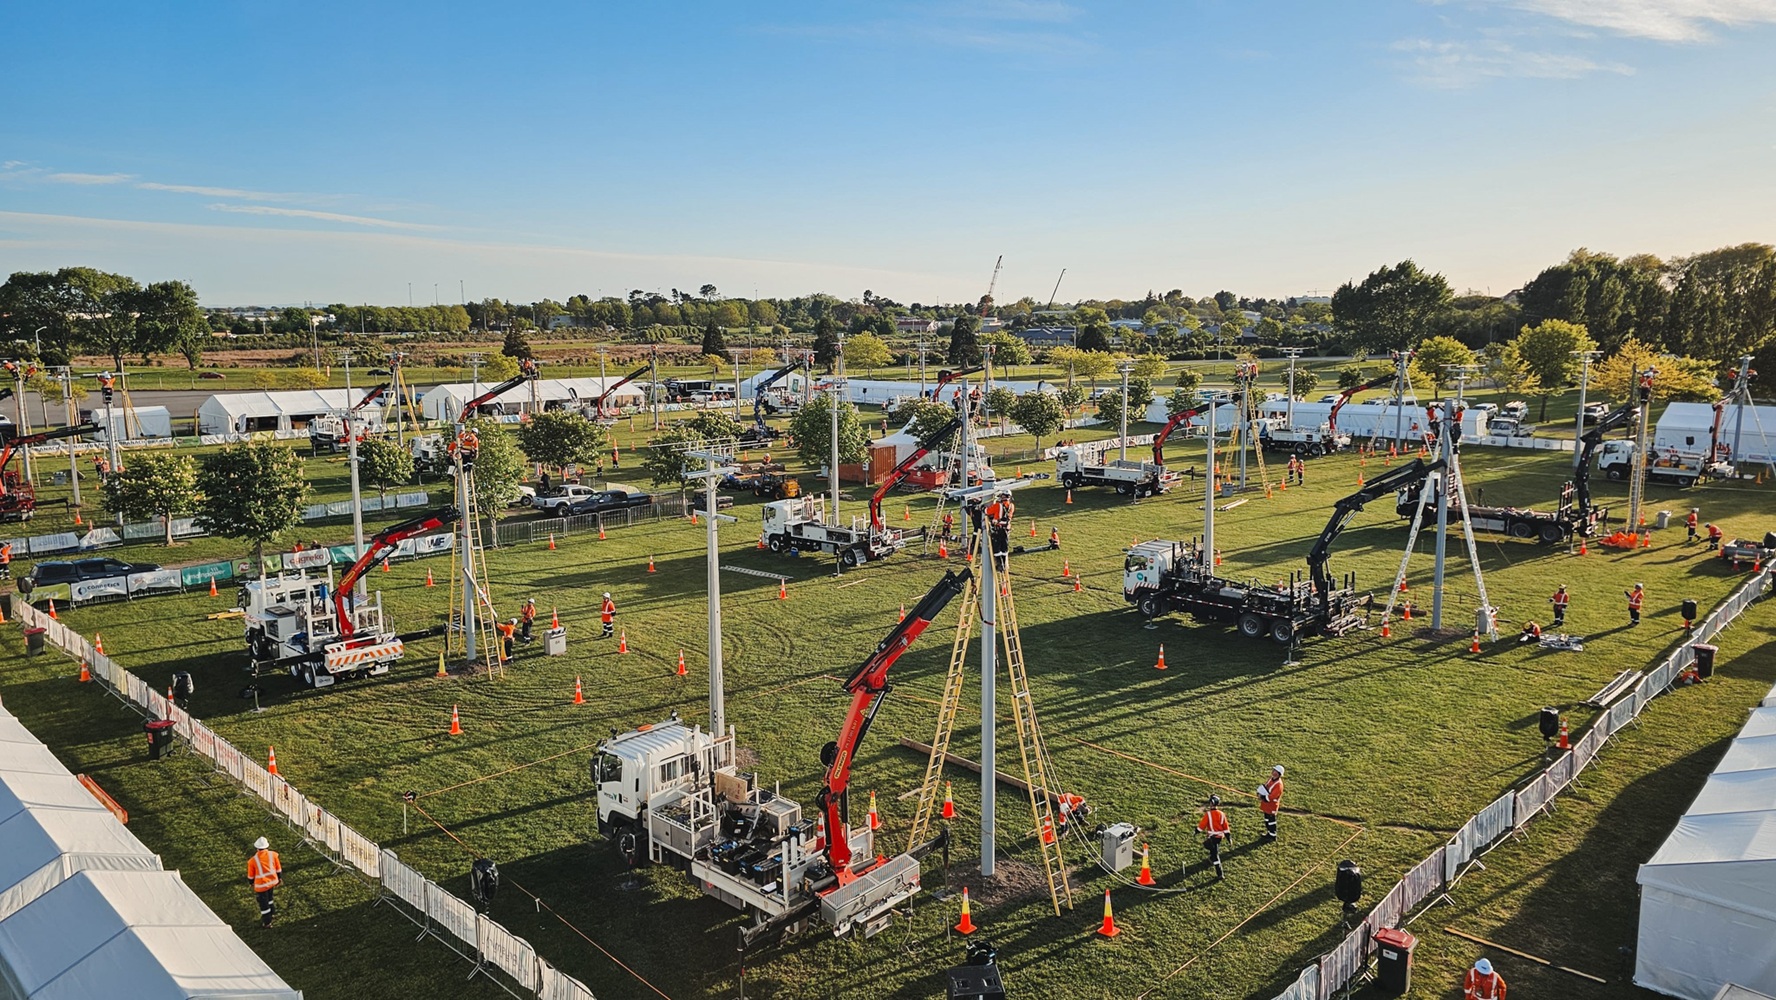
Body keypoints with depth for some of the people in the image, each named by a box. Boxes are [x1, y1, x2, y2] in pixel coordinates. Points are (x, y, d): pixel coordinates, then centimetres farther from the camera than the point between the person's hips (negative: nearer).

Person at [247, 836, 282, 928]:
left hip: (261, 884, -4)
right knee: (269, 896, 29)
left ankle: (267, 922, 23)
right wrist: (278, 878, 19)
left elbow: (250, 876, -4)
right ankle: (272, 912, 45)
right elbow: (278, 869, 3)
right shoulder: (272, 854, -9)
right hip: (272, 881, 4)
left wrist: (251, 883, 16)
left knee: (263, 902, 11)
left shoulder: (253, 860, -17)